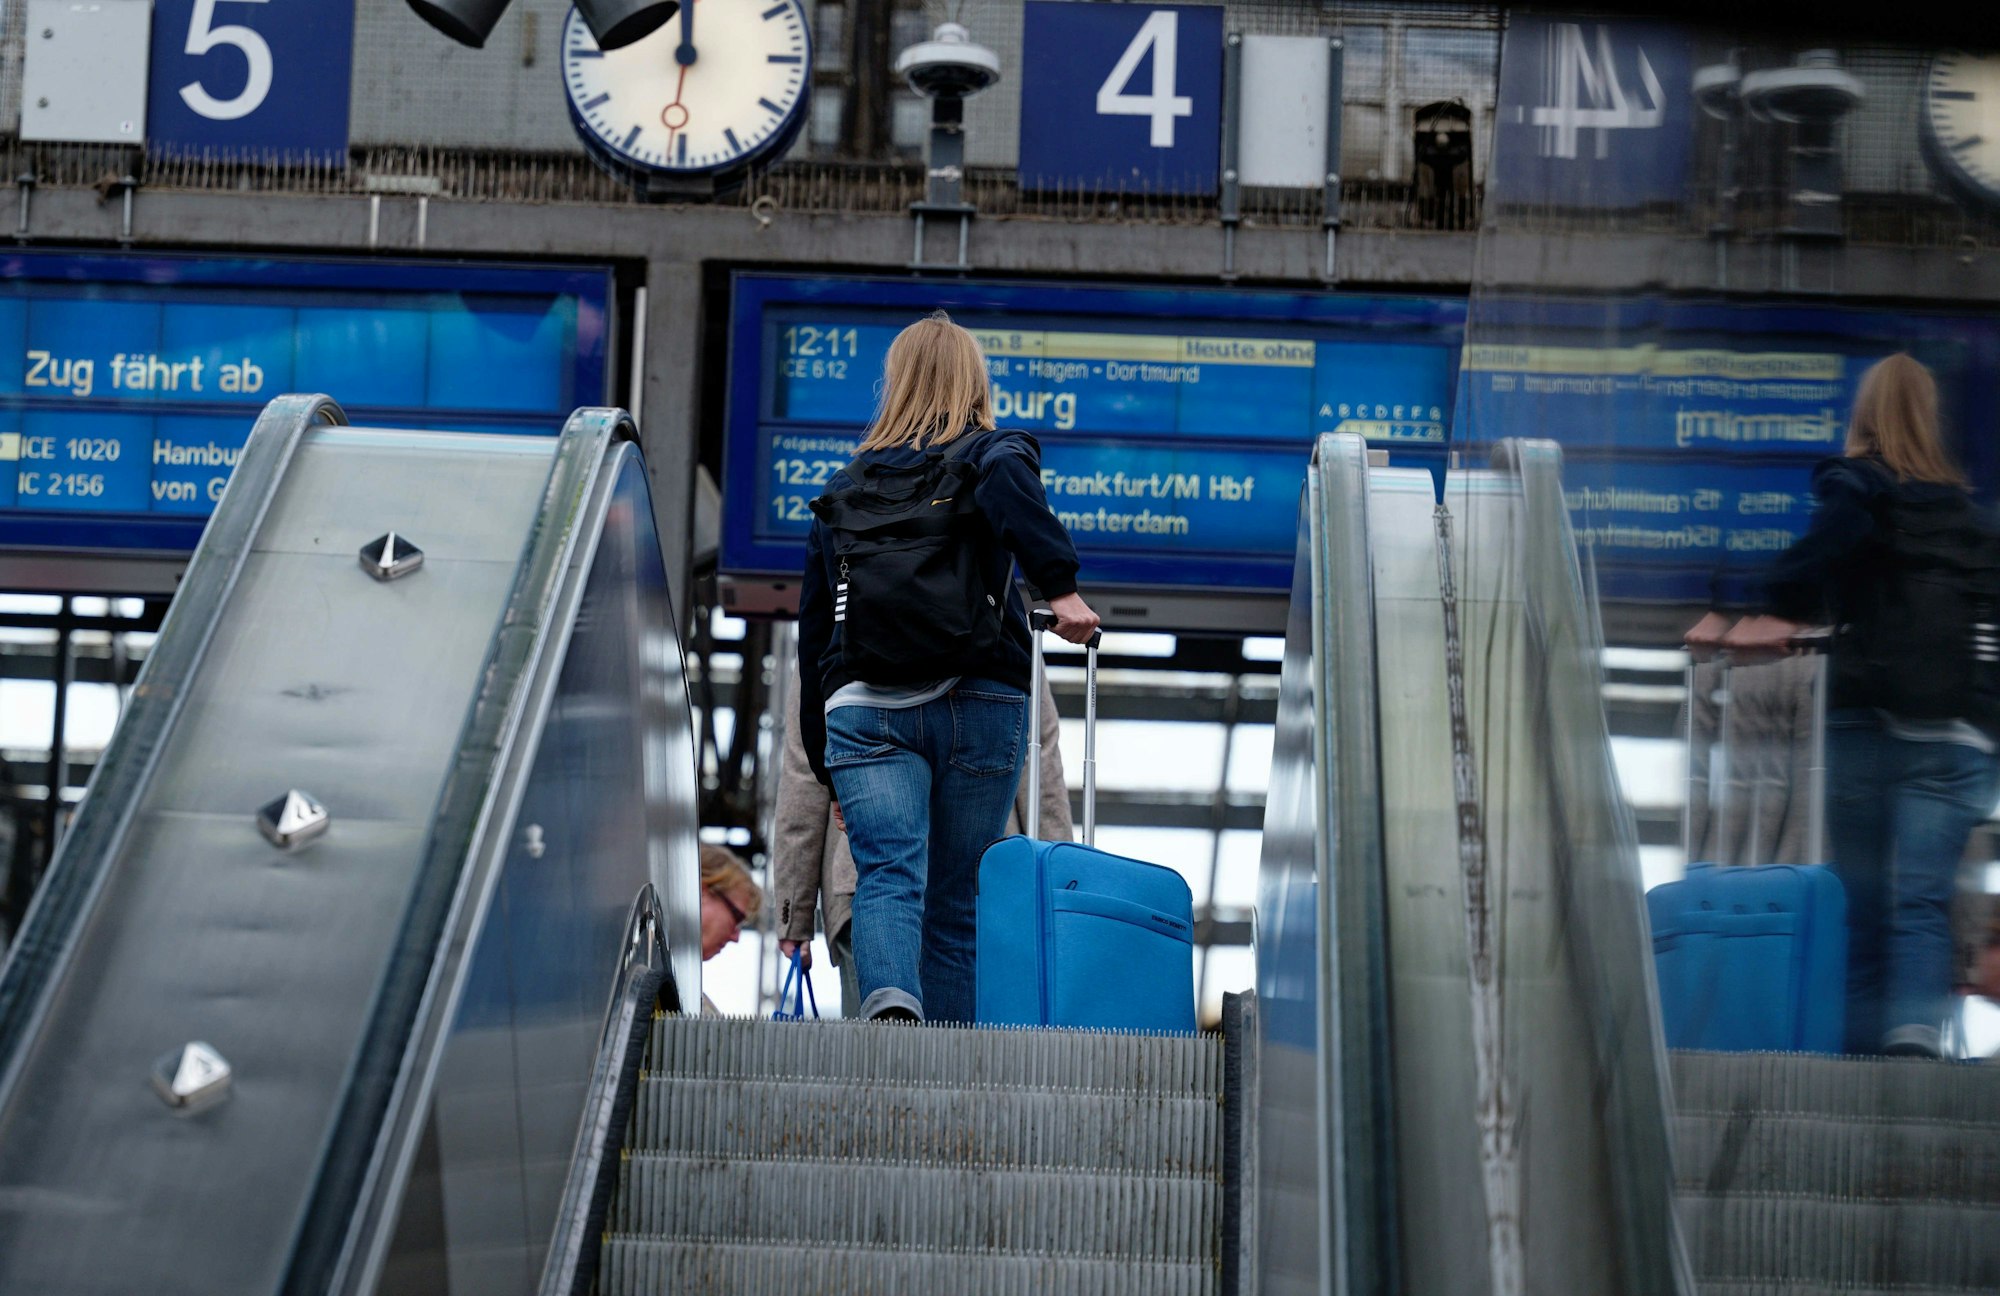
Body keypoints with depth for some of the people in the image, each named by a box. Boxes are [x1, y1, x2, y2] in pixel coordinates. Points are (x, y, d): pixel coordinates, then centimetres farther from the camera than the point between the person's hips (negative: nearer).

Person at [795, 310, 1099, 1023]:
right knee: (956, 899, 7)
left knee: (888, 876, -11)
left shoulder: (844, 489, 21)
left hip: (862, 706, 1)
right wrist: (1060, 586, -23)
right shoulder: (992, 454, 11)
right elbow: (1006, 473, -18)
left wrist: (827, 765, 27)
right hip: (978, 702, -1)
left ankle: (890, 1002, -41)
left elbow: (812, 633, 21)